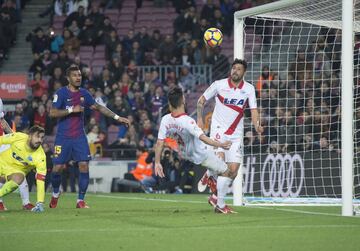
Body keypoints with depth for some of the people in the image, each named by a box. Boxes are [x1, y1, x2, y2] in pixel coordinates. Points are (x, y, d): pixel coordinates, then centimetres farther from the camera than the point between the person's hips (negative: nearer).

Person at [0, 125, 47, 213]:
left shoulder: (40, 157, -27)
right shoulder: (18, 137, -24)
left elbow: (40, 181, -28)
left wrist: (40, 203, -34)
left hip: (17, 170, -2)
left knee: (18, 179, -33)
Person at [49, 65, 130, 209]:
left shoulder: (84, 93, 8)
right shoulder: (61, 93, -7)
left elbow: (98, 107, 17)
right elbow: (53, 113, -14)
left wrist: (117, 117, 12)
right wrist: (72, 110, -19)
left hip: (79, 136, 4)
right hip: (63, 137, -4)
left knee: (84, 166, -9)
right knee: (58, 168, -4)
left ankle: (80, 200, -2)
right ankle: (55, 194, 25)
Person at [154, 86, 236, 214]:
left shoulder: (166, 120, -18)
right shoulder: (187, 121, -35)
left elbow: (159, 143, -14)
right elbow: (203, 138, -42)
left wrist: (157, 163, -6)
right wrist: (219, 144, -45)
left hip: (185, 154, 8)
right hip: (201, 154, -7)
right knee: (225, 172, 7)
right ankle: (220, 205, 9)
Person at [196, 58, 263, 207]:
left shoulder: (249, 89, 0)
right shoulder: (219, 85, -4)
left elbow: (253, 110, -6)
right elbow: (201, 101, 9)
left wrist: (257, 125, -25)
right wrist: (199, 119, 1)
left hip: (236, 134, 3)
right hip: (218, 129, -3)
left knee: (233, 169, -4)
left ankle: (216, 195, 14)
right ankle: (209, 176, 8)